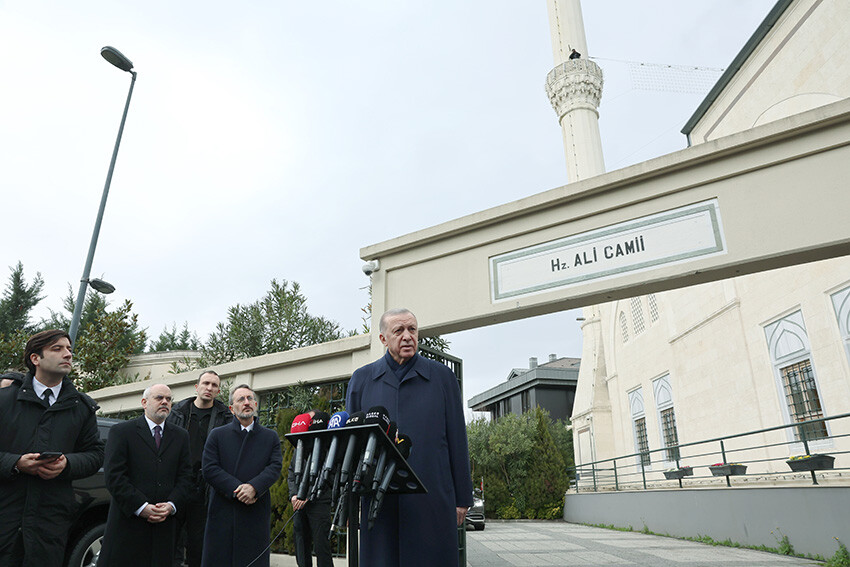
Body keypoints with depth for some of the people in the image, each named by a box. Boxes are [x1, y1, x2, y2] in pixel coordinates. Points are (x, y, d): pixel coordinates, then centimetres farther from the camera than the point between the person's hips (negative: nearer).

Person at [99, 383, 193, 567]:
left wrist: (171, 505, -8)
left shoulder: (181, 436, 12)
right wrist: (141, 507, -14)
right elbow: (113, 476, -7)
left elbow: (185, 476, 9)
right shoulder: (121, 432, 1)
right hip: (128, 521, -3)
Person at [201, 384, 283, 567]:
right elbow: (209, 469, -3)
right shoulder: (217, 435, 7)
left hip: (256, 514, 0)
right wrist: (237, 489, -14)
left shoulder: (271, 437, 10)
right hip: (222, 513, 0)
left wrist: (254, 487, -20)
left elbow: (275, 467, -2)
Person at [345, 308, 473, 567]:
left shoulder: (442, 376, 5)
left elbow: (457, 440, 6)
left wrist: (462, 498, 5)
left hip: (432, 499, 0)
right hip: (379, 501, 1)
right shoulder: (361, 379, 8)